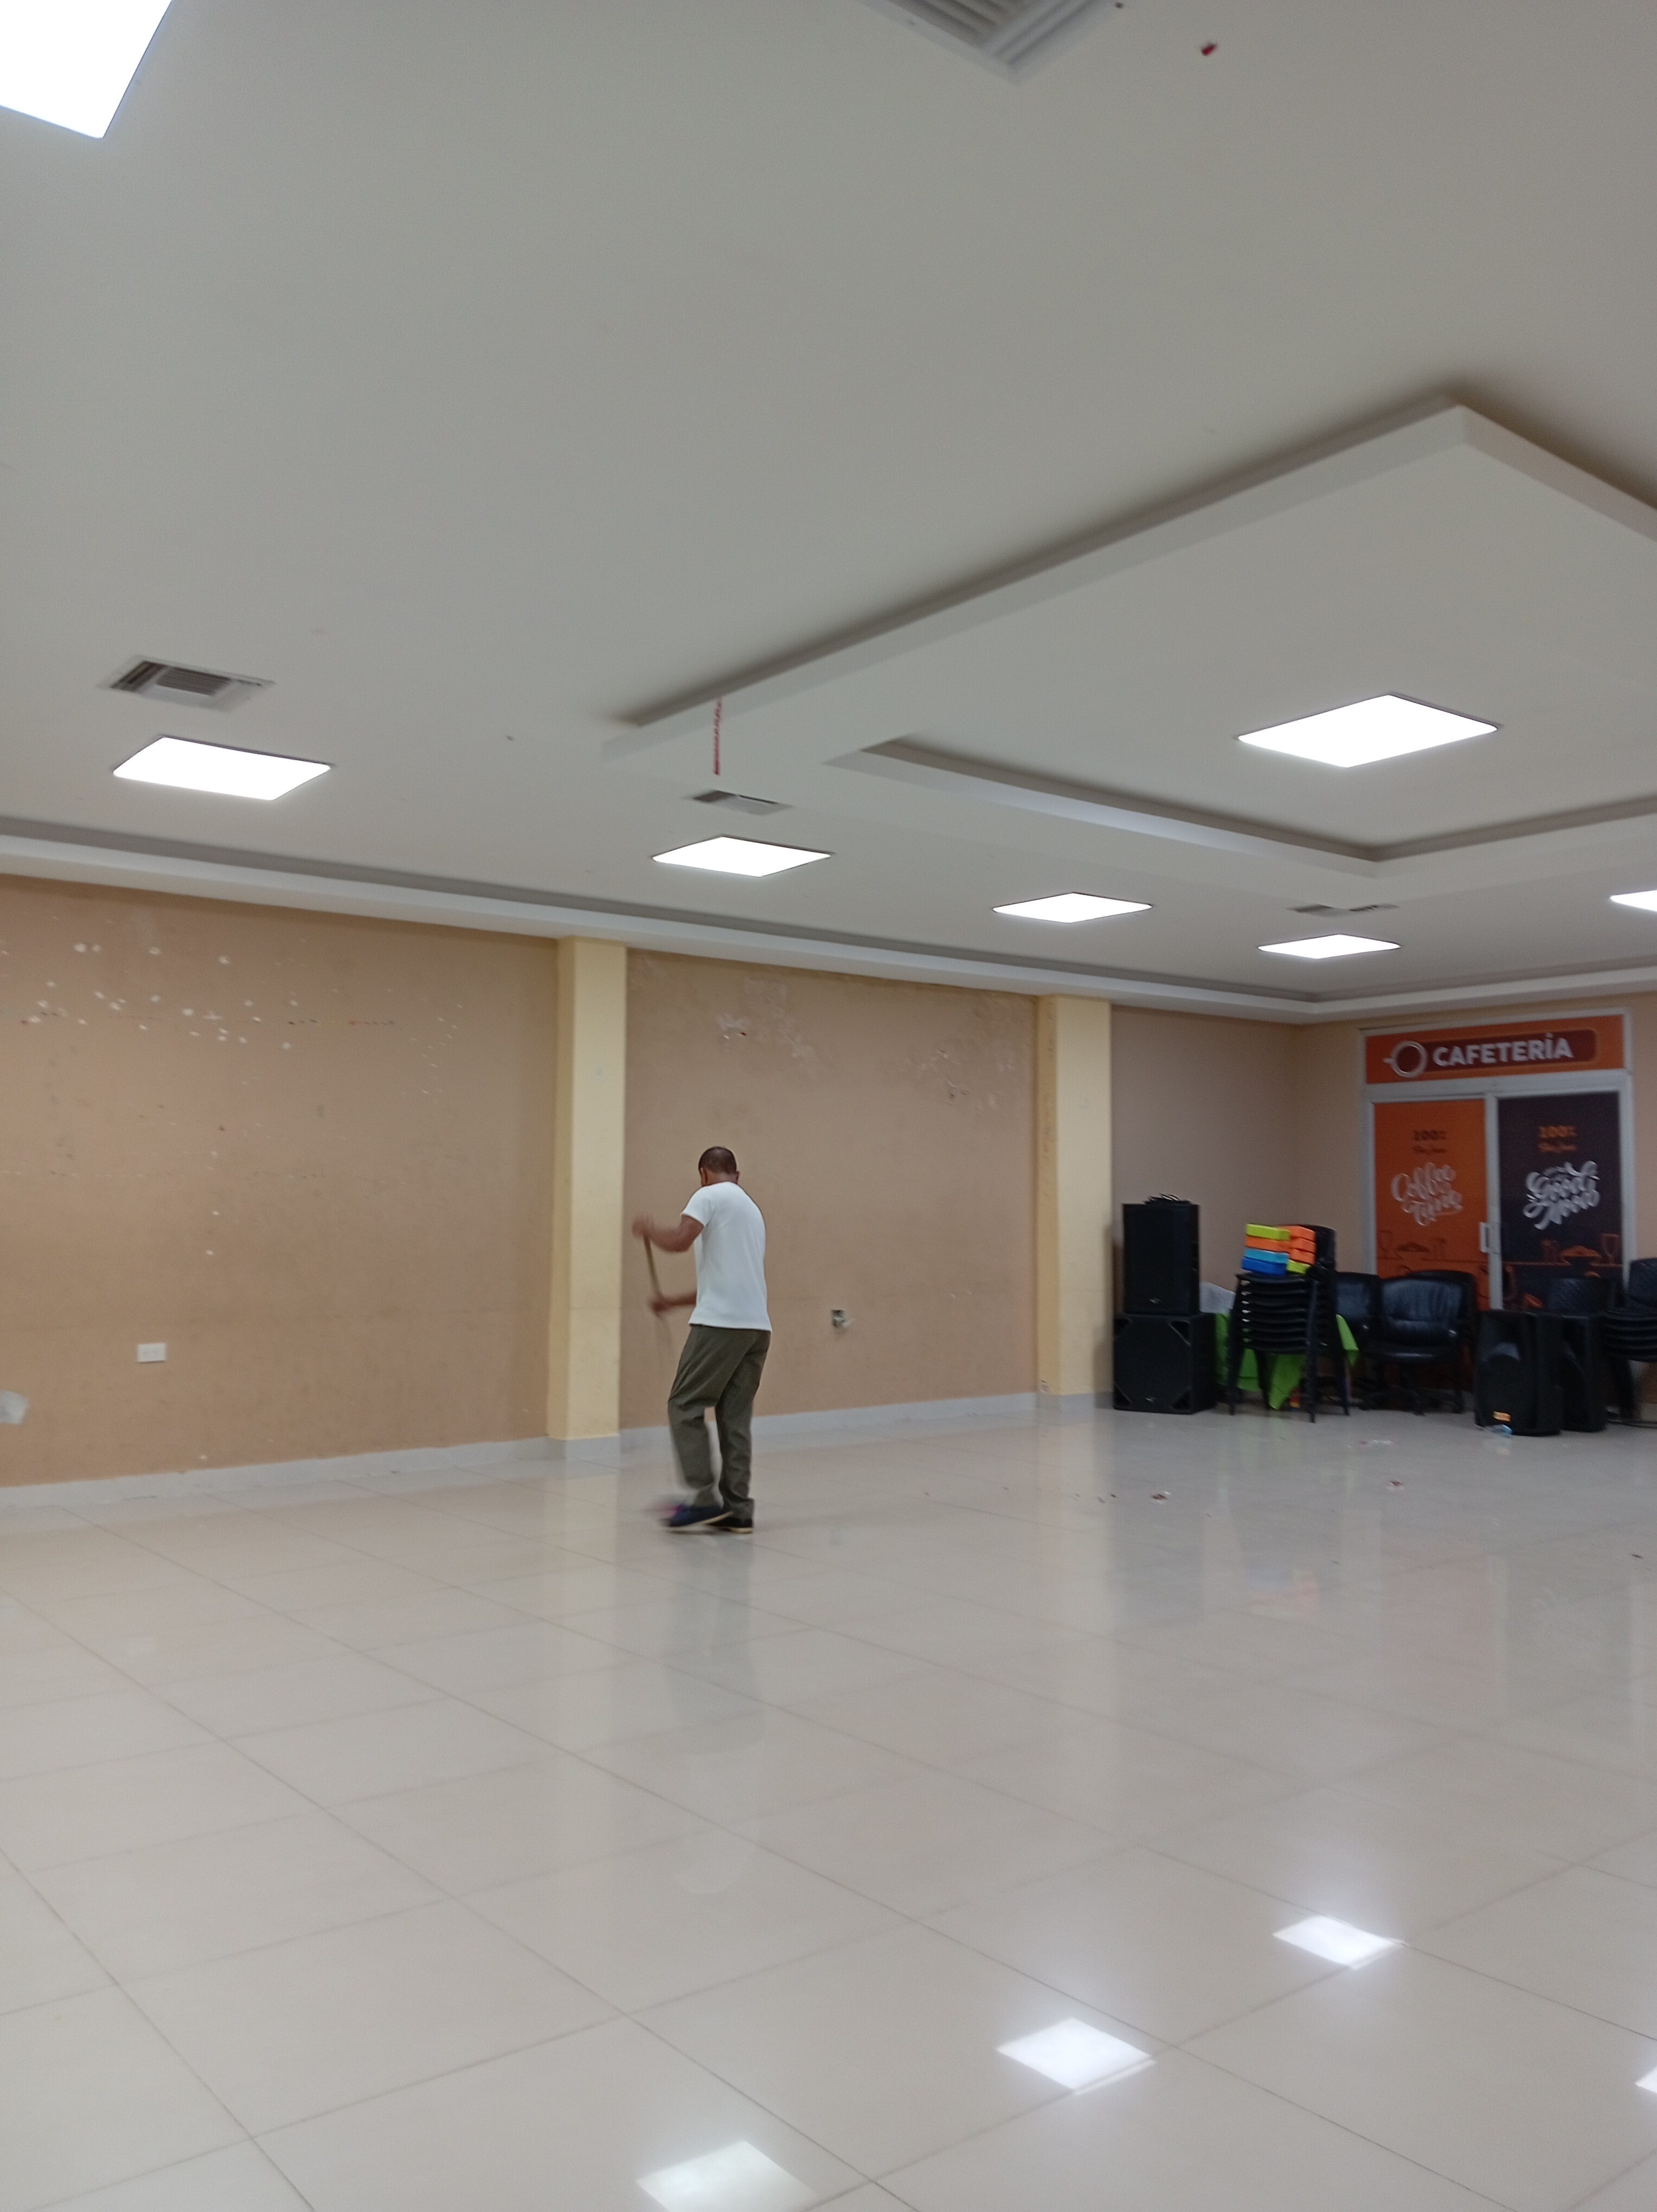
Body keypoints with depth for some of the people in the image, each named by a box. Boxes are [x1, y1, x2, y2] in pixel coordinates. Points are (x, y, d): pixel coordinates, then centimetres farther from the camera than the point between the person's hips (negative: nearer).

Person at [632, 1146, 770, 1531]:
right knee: (736, 1417, 10)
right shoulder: (752, 1209, 25)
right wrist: (673, 1302, 33)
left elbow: (680, 1241, -17)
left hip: (721, 1325, -8)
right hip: (757, 1326, 8)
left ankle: (704, 1499, -3)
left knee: (685, 1407, 1)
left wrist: (648, 1229, 4)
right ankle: (738, 1509, 9)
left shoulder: (709, 1196, 0)